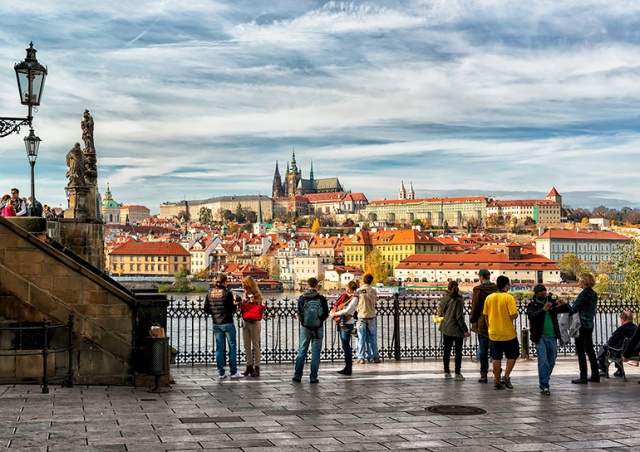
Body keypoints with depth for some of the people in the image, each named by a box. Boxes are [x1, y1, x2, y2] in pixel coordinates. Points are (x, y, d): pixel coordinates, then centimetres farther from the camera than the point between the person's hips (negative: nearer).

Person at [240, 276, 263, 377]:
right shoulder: (245, 294, 12)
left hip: (254, 322, -7)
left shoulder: (257, 295, -8)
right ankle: (249, 366, 16)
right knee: (247, 346, 9)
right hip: (245, 322, 7)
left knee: (255, 346, -1)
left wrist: (253, 301, -22)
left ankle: (256, 367, 3)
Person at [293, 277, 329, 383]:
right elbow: (326, 314, -2)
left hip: (305, 328, 1)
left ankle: (297, 376, 13)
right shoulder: (321, 299, -10)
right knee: (315, 353, 6)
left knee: (301, 352, 11)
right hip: (318, 329, -1)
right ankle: (313, 377, 6)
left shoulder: (302, 298, -7)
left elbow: (299, 314, -1)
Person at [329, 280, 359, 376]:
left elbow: (347, 310, -18)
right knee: (345, 346, 11)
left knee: (346, 346, -7)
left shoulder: (354, 298, -9)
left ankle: (348, 369, -2)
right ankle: (348, 367, 17)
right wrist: (332, 312, 1)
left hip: (347, 323, -8)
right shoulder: (344, 296, 15)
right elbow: (337, 305, 20)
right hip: (341, 323, 8)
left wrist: (335, 313, -12)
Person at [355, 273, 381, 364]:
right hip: (371, 316, 1)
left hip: (361, 316, -1)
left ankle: (361, 358, 0)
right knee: (372, 338, 10)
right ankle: (375, 357, 12)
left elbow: (356, 303, 0)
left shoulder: (359, 291, -7)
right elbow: (375, 300, 5)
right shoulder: (373, 291, -3)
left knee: (361, 338, 3)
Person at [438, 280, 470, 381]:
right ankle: (457, 373, 3)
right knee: (458, 351, 3)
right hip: (456, 329, -5)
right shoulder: (458, 300, -14)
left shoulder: (443, 299, 2)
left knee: (447, 351, 12)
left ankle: (447, 372, 16)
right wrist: (465, 330, -11)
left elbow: (440, 314, 10)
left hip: (446, 329, 5)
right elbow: (459, 317, -16)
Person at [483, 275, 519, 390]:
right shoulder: (509, 298, -14)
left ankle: (497, 382, 13)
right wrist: (516, 313, 2)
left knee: (496, 358, 11)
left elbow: (486, 315, 8)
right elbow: (513, 316, -20)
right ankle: (506, 377, 0)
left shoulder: (489, 298, 1)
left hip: (494, 333, 4)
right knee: (512, 356, 13)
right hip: (508, 333, -4)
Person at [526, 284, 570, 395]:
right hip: (540, 337, -4)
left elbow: (568, 310, 4)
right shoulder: (532, 305, -1)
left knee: (551, 362, 13)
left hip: (552, 337, 4)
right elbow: (532, 316, -20)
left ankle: (545, 382, 32)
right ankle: (544, 386, -5)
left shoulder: (552, 302, 8)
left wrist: (563, 305, -19)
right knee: (543, 363, -11)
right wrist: (543, 310, -36)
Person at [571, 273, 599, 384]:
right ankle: (595, 375, 18)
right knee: (590, 350, 15)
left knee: (580, 351, -4)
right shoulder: (594, 294, 10)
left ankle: (583, 377, -5)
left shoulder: (584, 294, -15)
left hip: (582, 325, -9)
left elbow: (574, 309, -14)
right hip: (590, 325, 9)